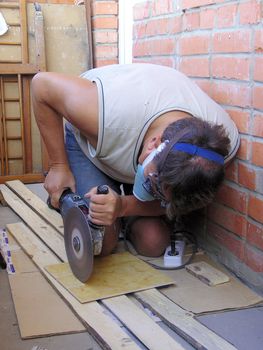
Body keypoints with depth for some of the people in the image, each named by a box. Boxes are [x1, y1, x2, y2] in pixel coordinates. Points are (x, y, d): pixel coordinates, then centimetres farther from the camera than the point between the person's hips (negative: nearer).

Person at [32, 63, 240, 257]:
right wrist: (58, 166, -23)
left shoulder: (226, 144, -32)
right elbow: (43, 84, -27)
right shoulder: (110, 116, -45)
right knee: (100, 242, -17)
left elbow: (172, 203, -20)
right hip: (86, 137, -2)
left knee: (152, 243, -13)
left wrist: (123, 207, -40)